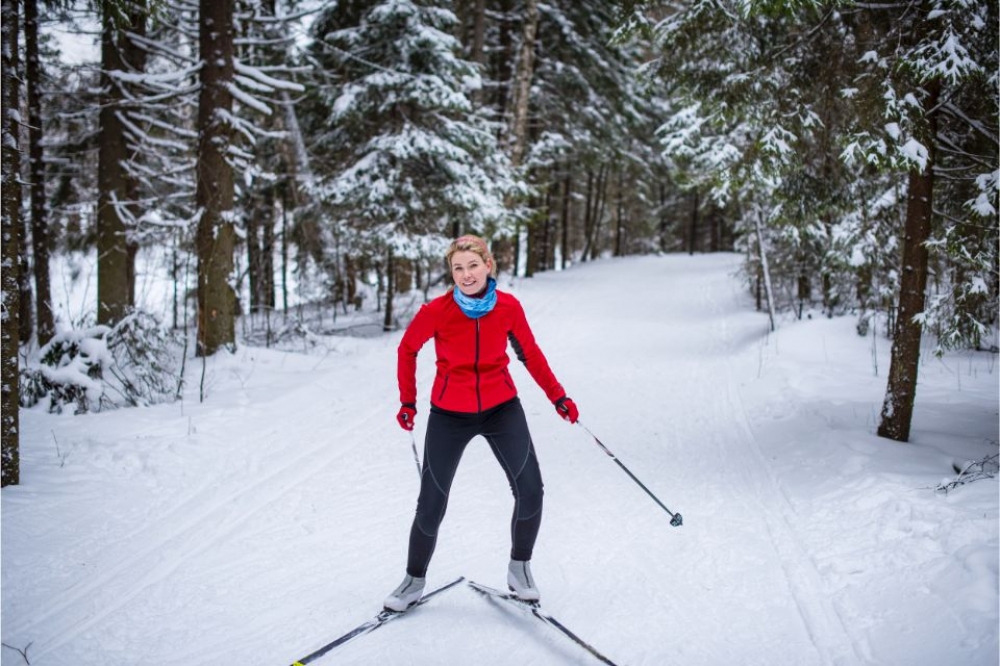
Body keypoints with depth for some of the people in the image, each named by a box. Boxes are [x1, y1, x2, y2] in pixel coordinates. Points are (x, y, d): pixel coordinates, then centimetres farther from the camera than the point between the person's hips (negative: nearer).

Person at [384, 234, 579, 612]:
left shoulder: (509, 307, -11)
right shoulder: (436, 311, -17)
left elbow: (530, 353, 5)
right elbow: (407, 350, 1)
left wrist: (558, 397, 6)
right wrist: (407, 401, 4)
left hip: (502, 409, 2)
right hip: (449, 415, -1)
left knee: (530, 492, -7)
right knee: (431, 506, 3)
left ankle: (519, 567, 19)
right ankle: (415, 580, 27)